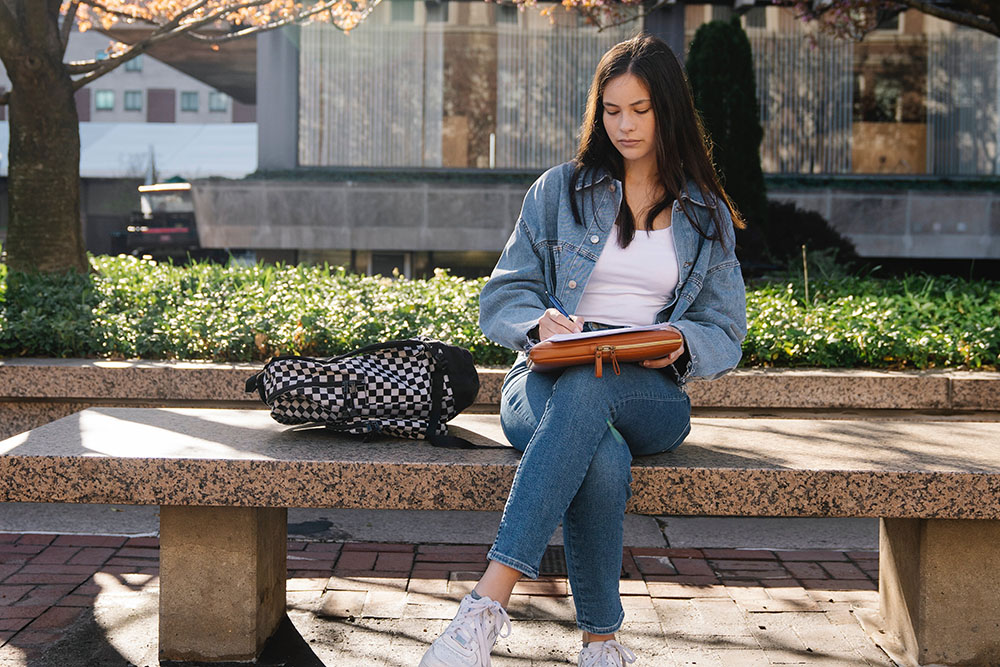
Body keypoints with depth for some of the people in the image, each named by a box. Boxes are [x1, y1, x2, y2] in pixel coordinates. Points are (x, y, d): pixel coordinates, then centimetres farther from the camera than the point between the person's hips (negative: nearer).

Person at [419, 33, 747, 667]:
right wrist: (539, 322, -14)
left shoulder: (707, 215, 17)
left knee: (586, 388, -39)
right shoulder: (559, 191, 14)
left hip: (651, 395, 0)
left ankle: (488, 603, -43)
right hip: (546, 383, 0)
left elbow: (726, 334, 14)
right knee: (604, 461, -39)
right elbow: (501, 299, 11)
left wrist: (678, 344, -10)